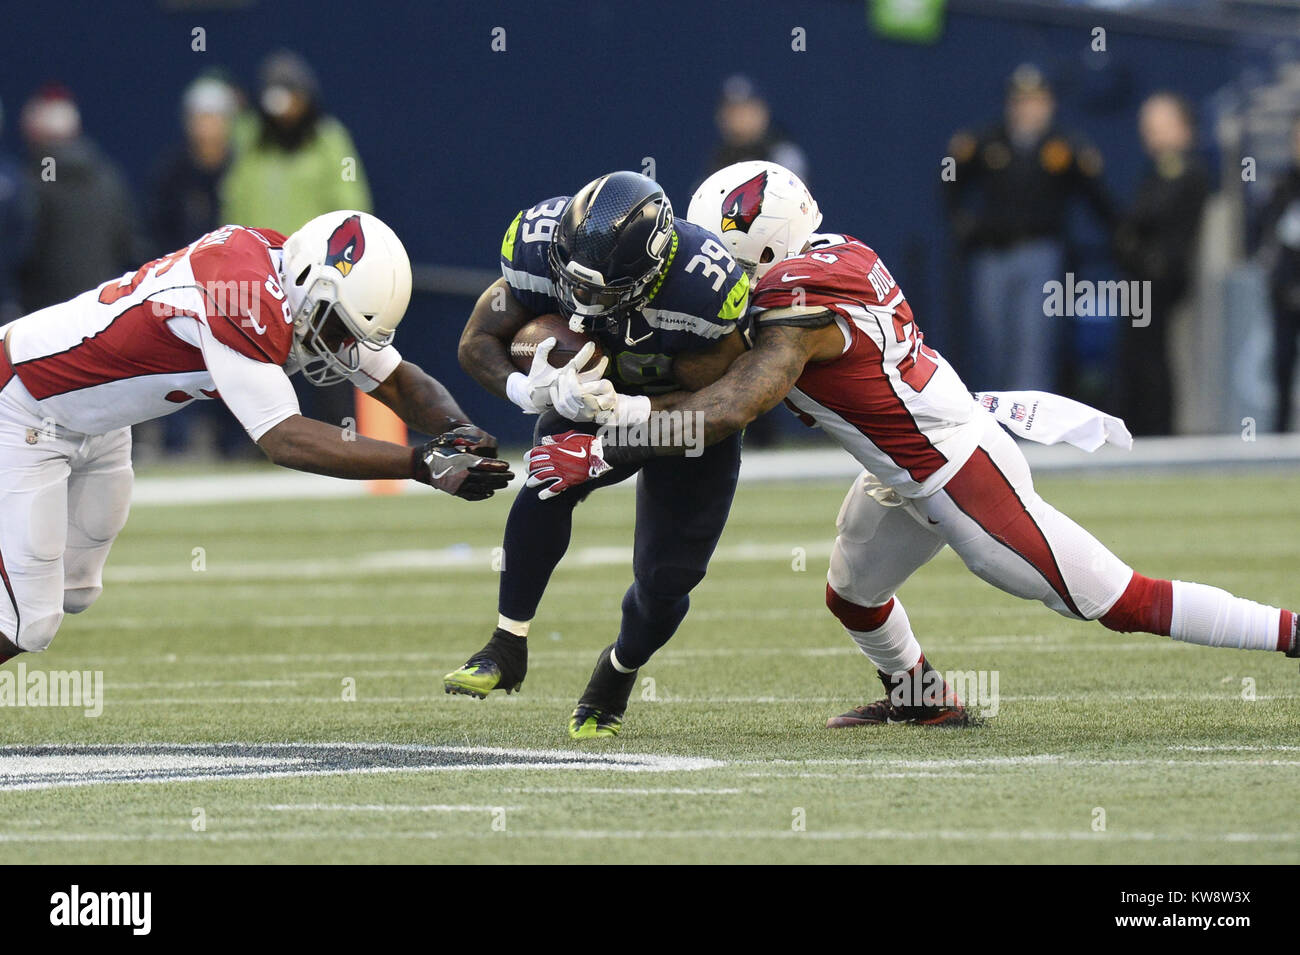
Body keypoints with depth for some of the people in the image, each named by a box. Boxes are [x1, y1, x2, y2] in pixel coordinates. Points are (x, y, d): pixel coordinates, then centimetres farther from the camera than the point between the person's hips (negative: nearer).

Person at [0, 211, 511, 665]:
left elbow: (399, 381, -1)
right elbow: (284, 440, -37)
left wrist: (457, 430, -22)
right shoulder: (246, 305, -35)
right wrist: (428, 465, -42)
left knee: (71, 594, 16)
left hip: (96, 429, 9)